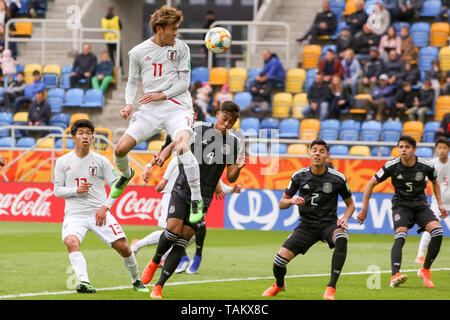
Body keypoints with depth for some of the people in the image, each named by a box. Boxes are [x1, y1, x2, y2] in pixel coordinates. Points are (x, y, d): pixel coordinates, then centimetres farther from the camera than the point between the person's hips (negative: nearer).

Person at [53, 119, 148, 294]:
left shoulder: (101, 161, 4)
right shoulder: (62, 162, 5)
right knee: (71, 242, -31)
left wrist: (105, 207, -6)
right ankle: (84, 282, -39)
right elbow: (57, 190, 7)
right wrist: (76, 190, -12)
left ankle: (136, 281, 19)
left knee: (123, 246, -6)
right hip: (74, 214, 0)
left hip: (99, 213, 0)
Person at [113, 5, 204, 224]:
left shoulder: (180, 48, 2)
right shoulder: (138, 52, 5)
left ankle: (196, 200, -21)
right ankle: (126, 174, 34)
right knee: (120, 149, -5)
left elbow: (184, 81, 1)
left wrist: (162, 95, -12)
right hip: (150, 110, 3)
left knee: (182, 146, -31)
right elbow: (132, 81, 15)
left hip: (177, 106, -3)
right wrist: (129, 104, -2)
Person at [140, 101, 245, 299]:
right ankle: (155, 261, 11)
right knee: (173, 229, -21)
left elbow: (230, 178, 8)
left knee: (181, 243, -4)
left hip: (203, 198, 2)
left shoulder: (232, 143, 5)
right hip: (182, 190, -2)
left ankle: (158, 287, 0)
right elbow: (175, 145, 6)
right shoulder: (199, 130, -2)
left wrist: (238, 168, -14)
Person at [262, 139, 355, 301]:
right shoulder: (299, 176, -1)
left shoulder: (337, 178, -6)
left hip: (329, 223, -2)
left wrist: (345, 218, -12)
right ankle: (279, 285, 25)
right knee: (280, 259, -14)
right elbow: (281, 203, 8)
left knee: (341, 239, -38)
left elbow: (350, 204, 8)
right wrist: (292, 201, -15)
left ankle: (331, 288, -30)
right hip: (306, 225, 2)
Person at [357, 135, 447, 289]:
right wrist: (364, 209, -3)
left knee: (437, 231, -20)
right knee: (400, 236, -28)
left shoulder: (426, 166, -9)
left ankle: (425, 270, -1)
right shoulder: (392, 166, -14)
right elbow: (371, 184, -3)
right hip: (401, 204, -2)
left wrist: (440, 204, 9)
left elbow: (434, 182, 14)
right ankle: (395, 276, -40)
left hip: (420, 204, 2)